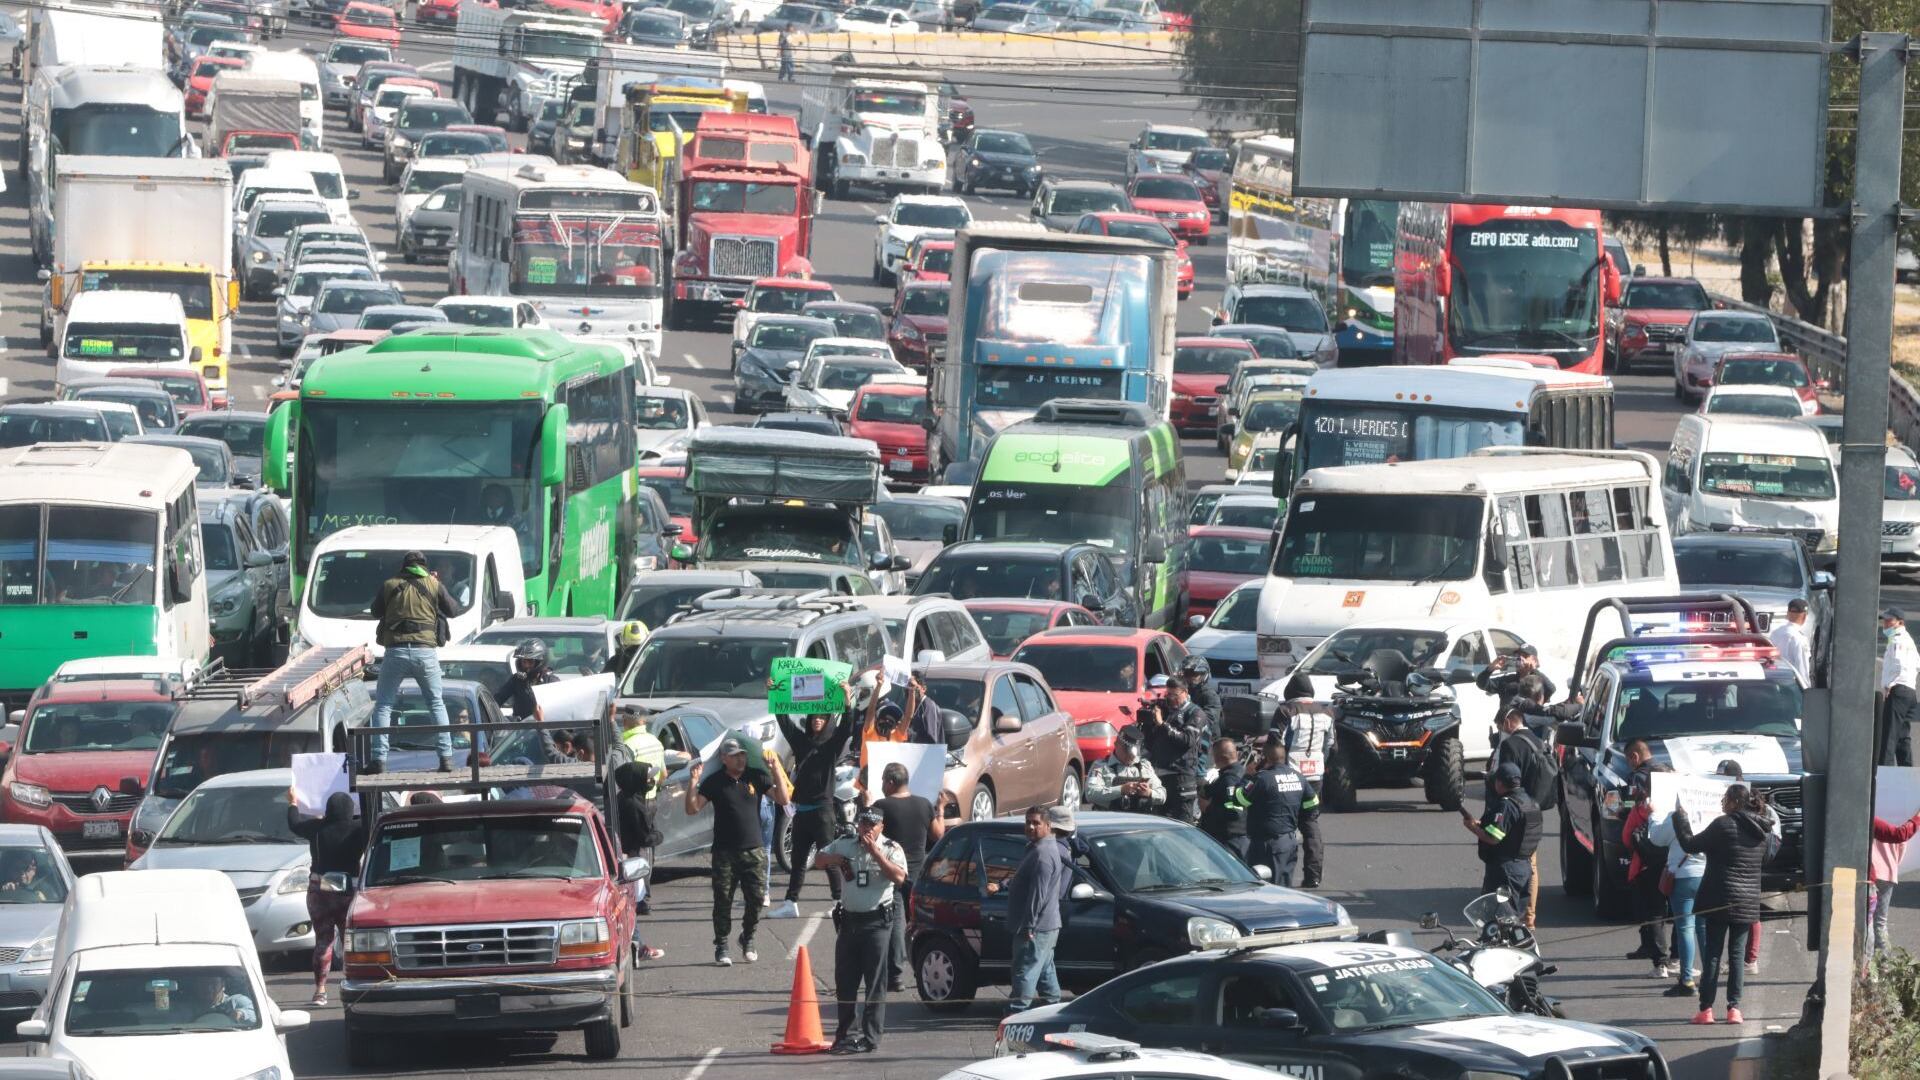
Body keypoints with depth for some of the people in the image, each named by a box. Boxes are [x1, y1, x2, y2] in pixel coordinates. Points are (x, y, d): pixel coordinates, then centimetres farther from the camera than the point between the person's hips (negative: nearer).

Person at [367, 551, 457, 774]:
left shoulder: (389, 585, 6)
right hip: (426, 651, 1)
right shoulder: (433, 585, 5)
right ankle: (446, 757, 5)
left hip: (396, 652, -1)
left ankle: (378, 759, -4)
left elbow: (376, 611, 18)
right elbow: (452, 611, 15)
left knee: (383, 705, 6)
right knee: (436, 703, 13)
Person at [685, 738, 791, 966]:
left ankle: (748, 939, 19)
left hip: (754, 850, 1)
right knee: (723, 901, 0)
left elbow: (782, 799, 1)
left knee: (757, 899, -2)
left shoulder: (756, 778, 5)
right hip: (724, 851, -1)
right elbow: (692, 809, -4)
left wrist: (776, 770, -7)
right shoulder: (714, 782, 0)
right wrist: (693, 782, -17)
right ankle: (721, 946, 10)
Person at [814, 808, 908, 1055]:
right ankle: (844, 1032, 21)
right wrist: (832, 859, -2)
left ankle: (871, 1038, -5)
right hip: (849, 920, 5)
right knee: (844, 981, 10)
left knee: (875, 982, -6)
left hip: (876, 921, -5)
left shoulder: (890, 849, -4)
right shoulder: (845, 845, 9)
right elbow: (818, 860, 21)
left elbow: (899, 877, -19)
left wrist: (875, 852, -21)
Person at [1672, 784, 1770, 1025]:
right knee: (1737, 955, 8)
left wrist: (1680, 817, 7)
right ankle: (1734, 1008, 3)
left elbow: (1691, 843, -8)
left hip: (1720, 900, -5)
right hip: (1747, 903, 5)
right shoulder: (1759, 831, 6)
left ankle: (1706, 1009, -1)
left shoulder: (1723, 825, -13)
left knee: (1712, 954, 1)